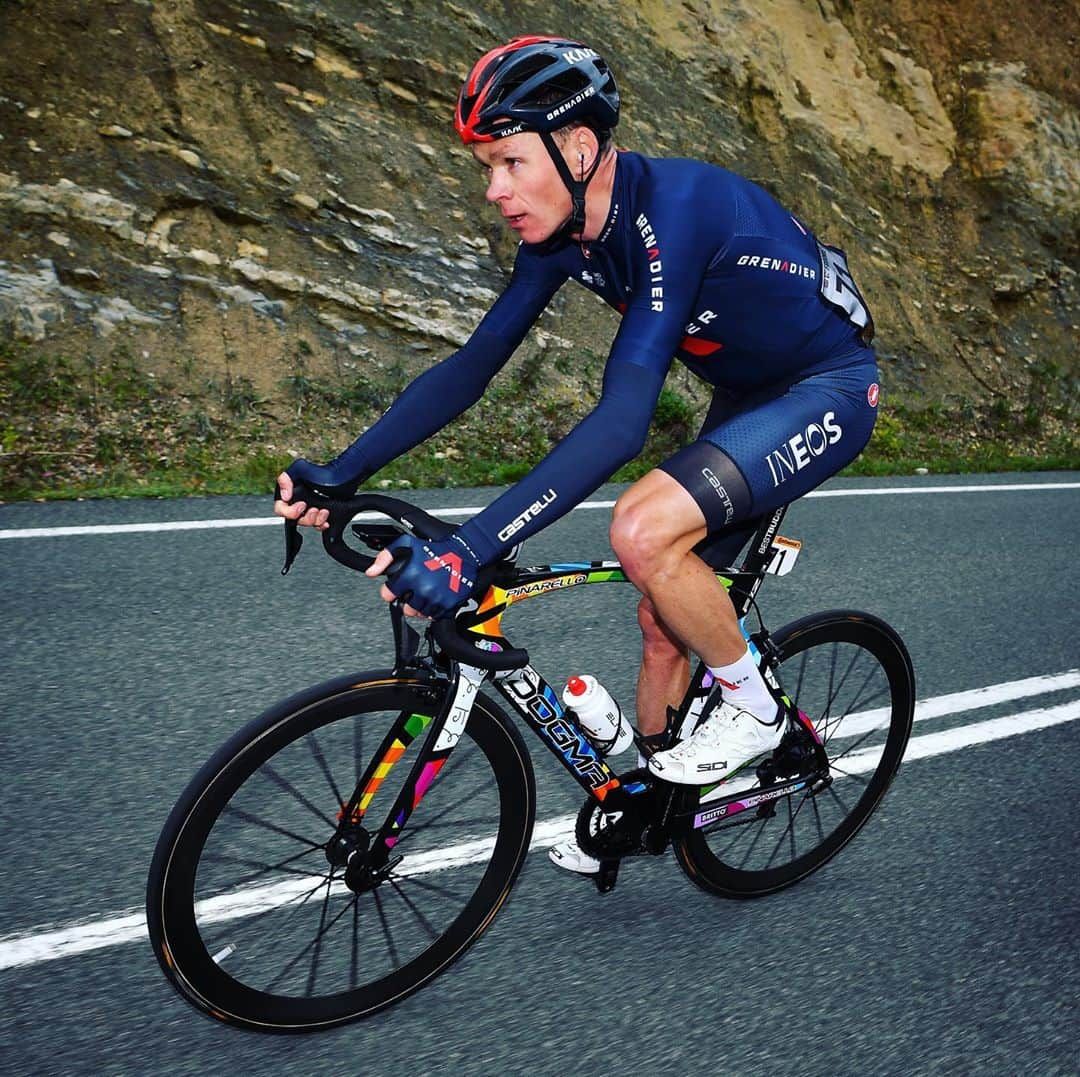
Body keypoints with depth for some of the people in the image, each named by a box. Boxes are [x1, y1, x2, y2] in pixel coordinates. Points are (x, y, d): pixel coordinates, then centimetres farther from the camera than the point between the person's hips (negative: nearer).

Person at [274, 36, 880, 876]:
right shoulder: (562, 226, -7)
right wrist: (341, 473, -13)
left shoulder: (672, 209, -32)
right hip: (748, 394, 8)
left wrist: (471, 548, -48)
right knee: (662, 617, 10)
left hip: (830, 389, -8)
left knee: (643, 531, -30)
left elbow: (624, 417, -42)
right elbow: (475, 363, -5)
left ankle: (751, 709, -3)